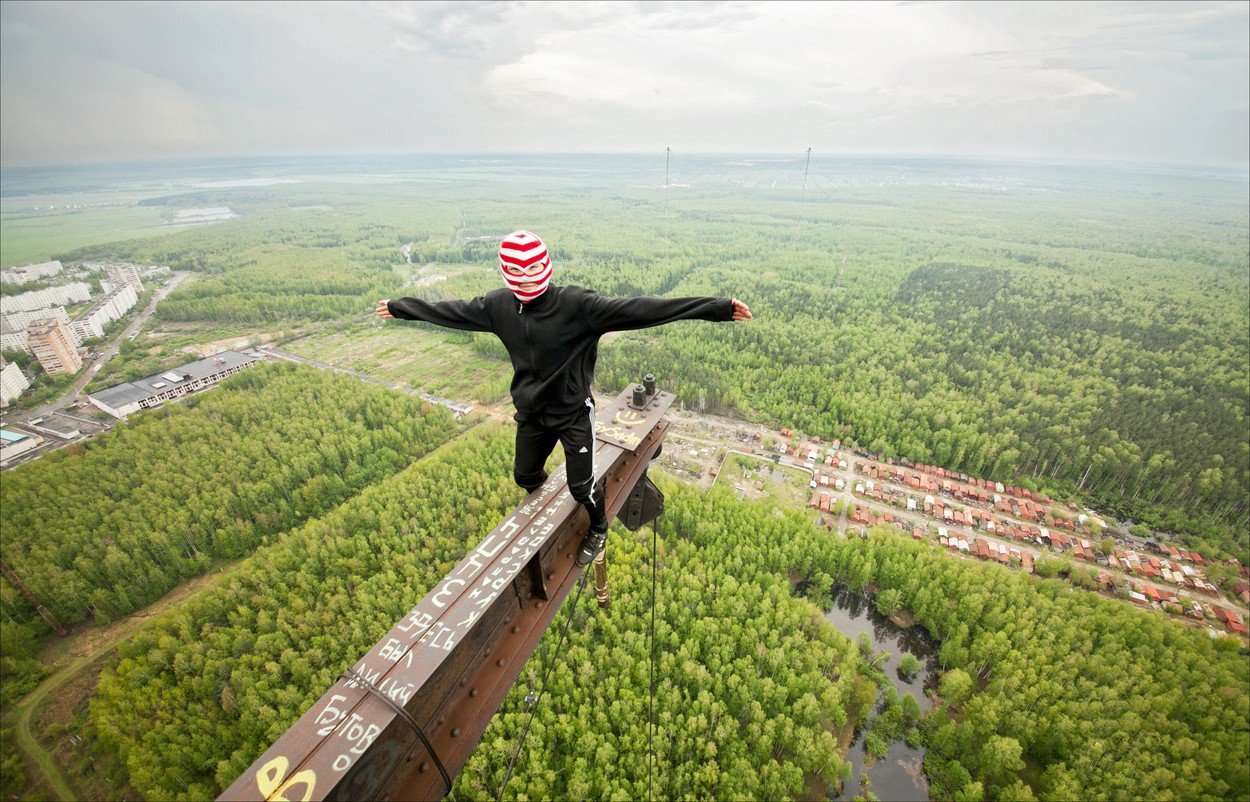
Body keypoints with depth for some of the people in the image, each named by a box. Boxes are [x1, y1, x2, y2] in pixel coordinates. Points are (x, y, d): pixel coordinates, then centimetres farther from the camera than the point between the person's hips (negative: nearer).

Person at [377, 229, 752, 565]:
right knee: (525, 477, 20)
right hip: (530, 415, 5)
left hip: (574, 413, -5)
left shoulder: (577, 304, -23)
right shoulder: (498, 305, -8)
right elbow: (451, 311, 9)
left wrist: (717, 308, -36)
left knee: (581, 487, 4)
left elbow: (637, 310, -31)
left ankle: (598, 528, 40)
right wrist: (400, 307, 22)